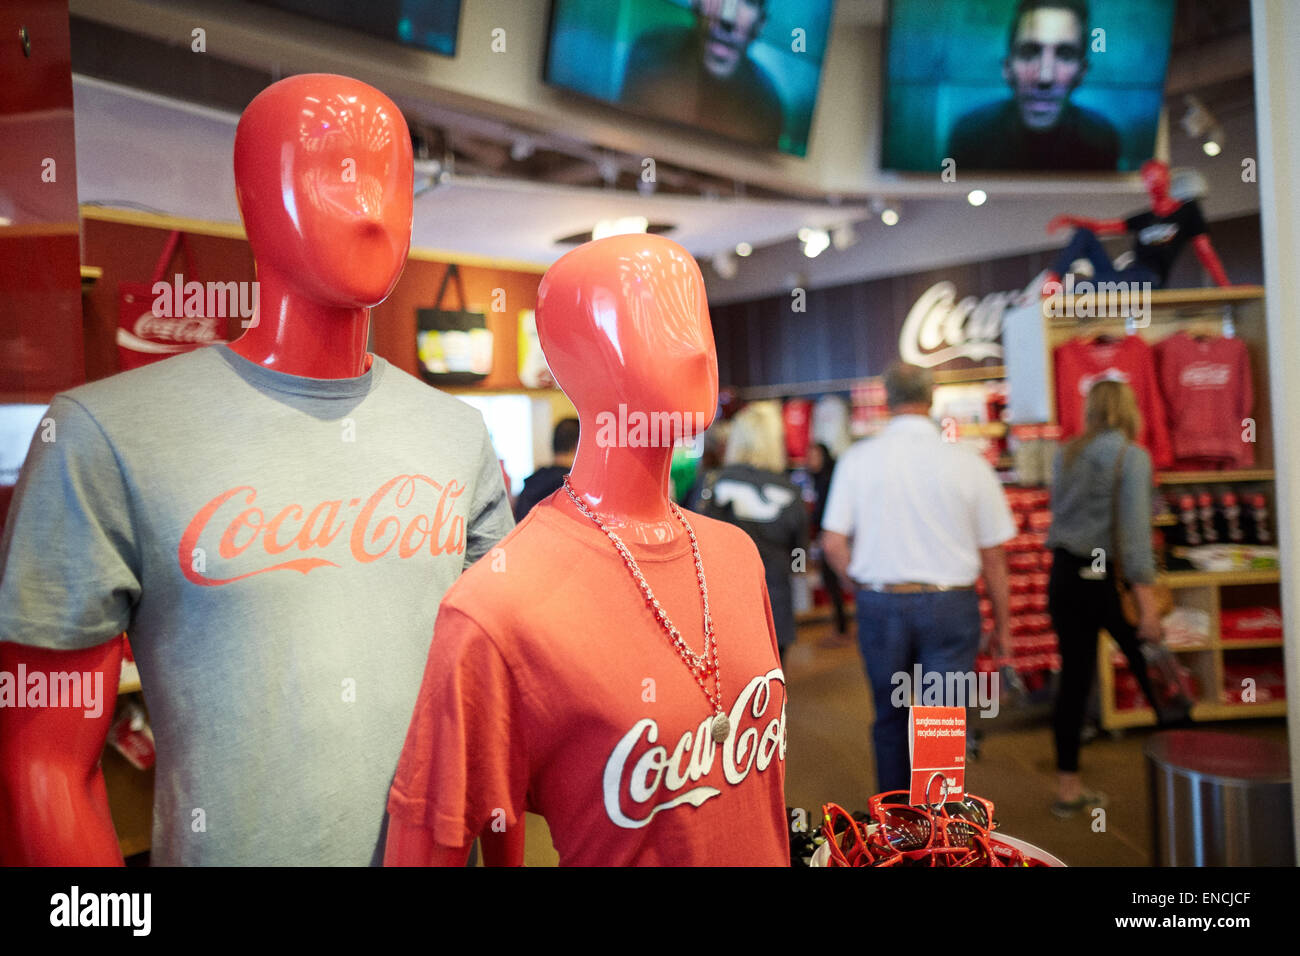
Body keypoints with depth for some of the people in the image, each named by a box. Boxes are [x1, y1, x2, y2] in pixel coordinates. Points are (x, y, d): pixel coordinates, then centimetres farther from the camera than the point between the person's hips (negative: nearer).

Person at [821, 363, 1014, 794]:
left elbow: (833, 543, -5)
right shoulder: (968, 463, -6)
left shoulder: (857, 458, -4)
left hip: (879, 603, 2)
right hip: (950, 605, -2)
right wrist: (1001, 624, 11)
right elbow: (992, 556, 0)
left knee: (890, 720, 18)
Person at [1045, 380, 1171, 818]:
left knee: (1074, 678, 10)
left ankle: (1068, 789, 16)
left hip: (1065, 573, 5)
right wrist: (1146, 597, -18)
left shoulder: (1065, 455, 8)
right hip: (1108, 577, -5)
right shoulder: (1131, 456, -9)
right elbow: (1134, 530, -17)